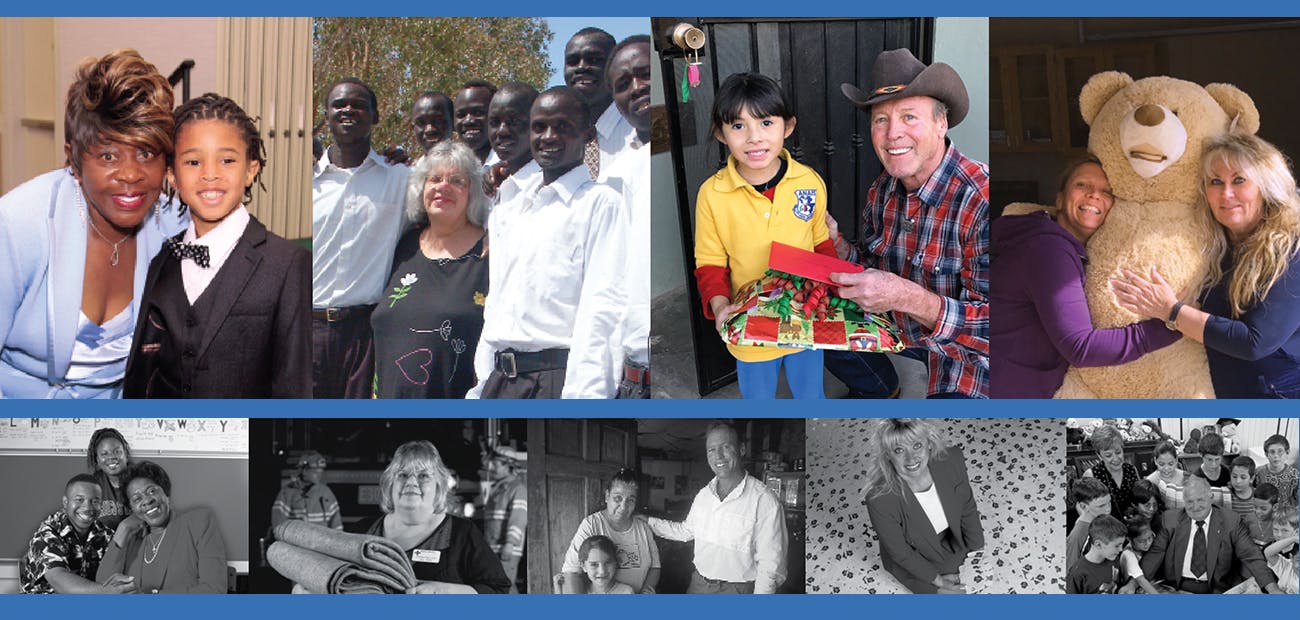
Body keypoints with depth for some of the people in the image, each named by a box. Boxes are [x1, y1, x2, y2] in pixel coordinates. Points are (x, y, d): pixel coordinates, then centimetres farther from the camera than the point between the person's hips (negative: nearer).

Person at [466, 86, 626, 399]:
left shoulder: (600, 203, -2)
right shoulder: (504, 214, 21)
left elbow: (601, 307, -12)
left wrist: (582, 394, -20)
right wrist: (479, 390, 14)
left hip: (557, 381, -6)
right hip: (498, 380, 6)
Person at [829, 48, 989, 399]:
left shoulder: (981, 201, -28)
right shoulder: (882, 191, -3)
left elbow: (991, 327, -31)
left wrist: (910, 298, -42)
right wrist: (836, 242, -10)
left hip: (966, 353, -7)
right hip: (898, 327, 7)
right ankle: (880, 390, 30)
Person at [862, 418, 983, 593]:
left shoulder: (951, 461, -31)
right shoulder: (880, 500, -41)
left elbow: (967, 506, -9)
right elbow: (900, 552, -22)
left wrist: (975, 542, 7)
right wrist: (938, 580, -11)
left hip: (950, 542, 3)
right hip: (913, 561, -3)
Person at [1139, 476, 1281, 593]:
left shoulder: (1230, 521, 2)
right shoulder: (1171, 518, 5)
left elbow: (1251, 556, -3)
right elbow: (1155, 552, 2)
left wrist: (1272, 588, -16)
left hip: (1216, 589, 1)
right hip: (1177, 587, -1)